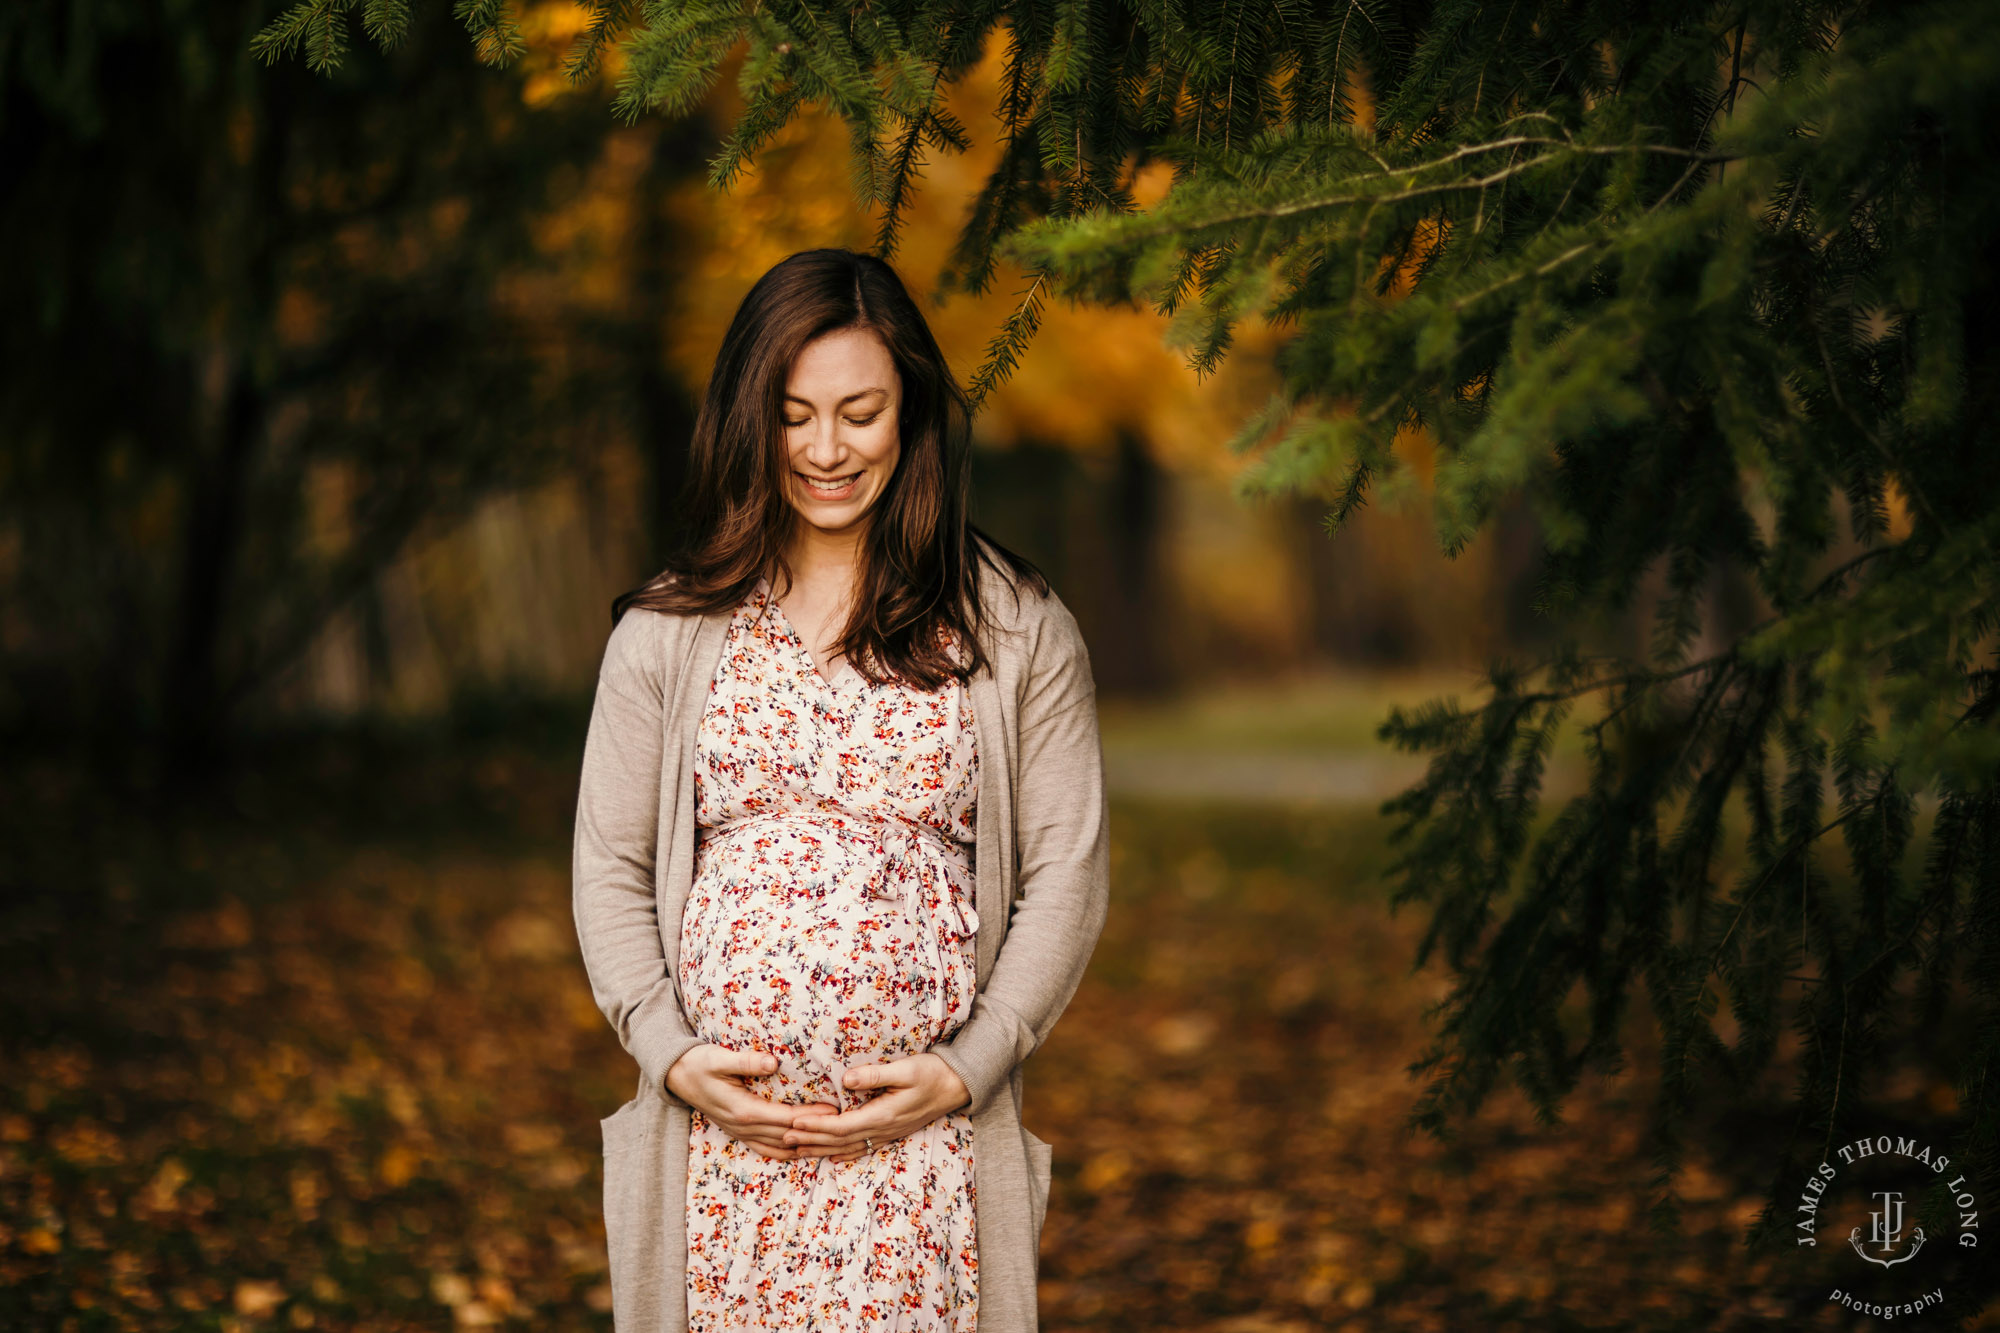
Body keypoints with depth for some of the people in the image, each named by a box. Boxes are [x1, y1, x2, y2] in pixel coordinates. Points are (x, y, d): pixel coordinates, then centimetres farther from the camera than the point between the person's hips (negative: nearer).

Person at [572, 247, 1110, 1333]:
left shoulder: (1017, 631, 4)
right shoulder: (666, 632, 7)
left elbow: (1067, 878, 3)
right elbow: (610, 871, 8)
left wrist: (966, 1070, -7)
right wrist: (671, 1052, -5)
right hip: (718, 1132, 1)